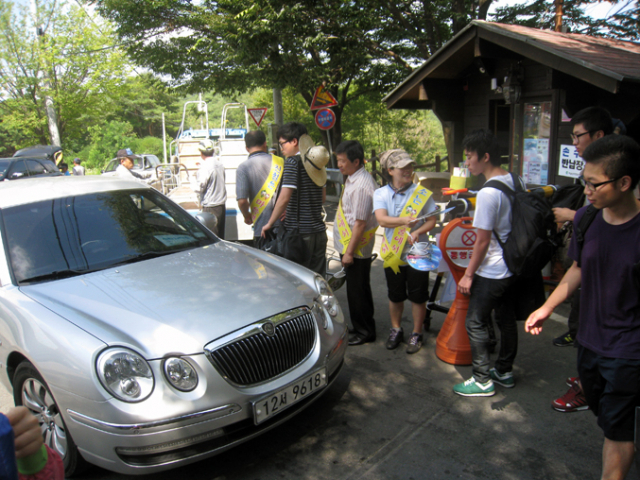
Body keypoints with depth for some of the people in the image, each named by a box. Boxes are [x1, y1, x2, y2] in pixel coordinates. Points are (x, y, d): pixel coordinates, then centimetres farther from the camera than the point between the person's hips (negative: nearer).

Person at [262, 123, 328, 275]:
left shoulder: (292, 161, -11)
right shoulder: (316, 162, 12)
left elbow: (284, 198, -19)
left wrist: (270, 224, -9)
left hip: (299, 231, -7)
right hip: (319, 230, 7)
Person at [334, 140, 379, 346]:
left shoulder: (361, 186, -23)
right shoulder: (352, 179, 9)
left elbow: (360, 223, -24)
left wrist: (349, 252, -20)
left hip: (357, 248, -10)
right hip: (348, 245, 10)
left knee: (357, 291, 2)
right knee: (358, 289, 20)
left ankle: (364, 332, 17)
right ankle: (362, 327, 34)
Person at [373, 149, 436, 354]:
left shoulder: (422, 193, -4)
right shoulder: (381, 194, -2)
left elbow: (432, 220, -3)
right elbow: (382, 219, -18)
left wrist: (418, 232, -23)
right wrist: (403, 220, -35)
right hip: (393, 254, 2)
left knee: (418, 297, 7)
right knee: (395, 296, 16)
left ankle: (416, 334, 26)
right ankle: (396, 330, 36)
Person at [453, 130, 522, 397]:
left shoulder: (488, 193, -23)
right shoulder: (517, 182, 3)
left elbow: (483, 240, -20)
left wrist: (468, 274, -10)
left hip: (492, 272, -9)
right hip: (513, 267, 9)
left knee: (475, 323, 4)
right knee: (506, 320, 19)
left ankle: (483, 380, 14)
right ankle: (504, 372, 33)